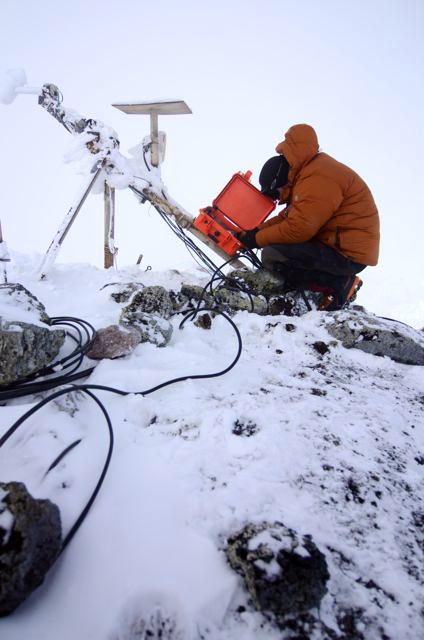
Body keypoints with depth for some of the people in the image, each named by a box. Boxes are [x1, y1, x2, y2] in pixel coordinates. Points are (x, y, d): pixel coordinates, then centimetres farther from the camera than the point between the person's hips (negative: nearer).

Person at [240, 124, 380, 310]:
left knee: (271, 255, -20)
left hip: (348, 254, -11)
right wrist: (258, 231, 4)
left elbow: (298, 228, -24)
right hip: (335, 243, 11)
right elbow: (289, 216, 16)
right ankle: (337, 278, 5)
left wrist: (258, 239, -12)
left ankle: (337, 284, -11)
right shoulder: (311, 171, 13)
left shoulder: (318, 178, -19)